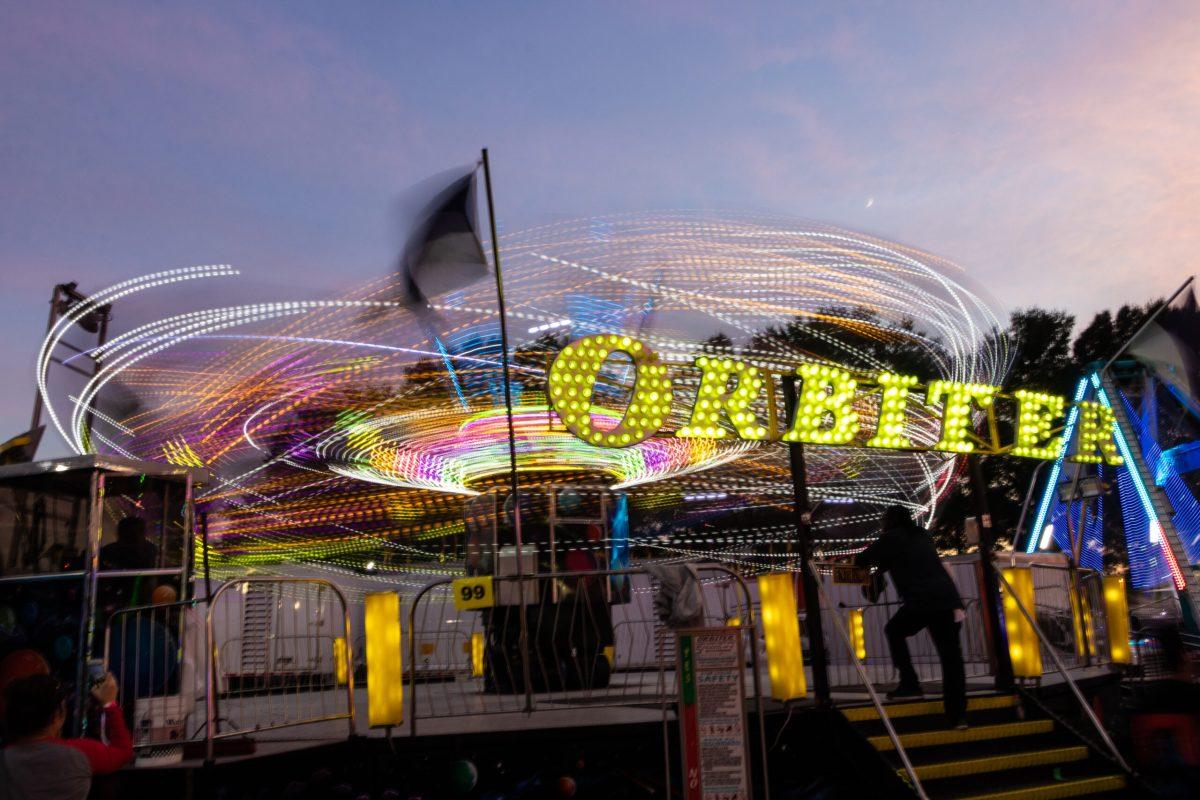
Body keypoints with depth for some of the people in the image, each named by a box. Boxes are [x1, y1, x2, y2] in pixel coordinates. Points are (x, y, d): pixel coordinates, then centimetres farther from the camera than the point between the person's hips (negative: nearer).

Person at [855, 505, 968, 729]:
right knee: (951, 656, 5)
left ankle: (909, 684, 12)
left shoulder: (891, 538, 8)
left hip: (920, 602, -5)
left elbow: (861, 561, 15)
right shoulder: (923, 535, 25)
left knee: (894, 631, 21)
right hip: (948, 599, 5)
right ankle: (957, 716, 2)